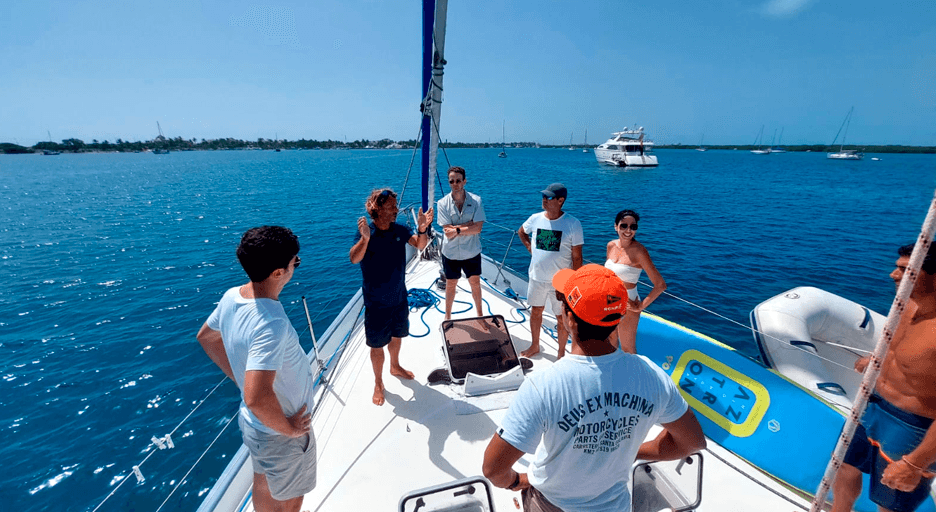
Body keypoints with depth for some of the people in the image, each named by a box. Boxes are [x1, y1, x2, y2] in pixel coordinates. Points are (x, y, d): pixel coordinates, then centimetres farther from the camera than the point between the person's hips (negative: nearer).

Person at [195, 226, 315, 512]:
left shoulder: (232, 296, -11)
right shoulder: (271, 324, -39)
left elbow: (206, 336, 7)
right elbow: (257, 398, -41)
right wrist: (289, 428, -23)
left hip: (252, 422, 7)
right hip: (278, 434, -7)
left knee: (263, 485, 32)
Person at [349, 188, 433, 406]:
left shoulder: (400, 230, -6)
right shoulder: (366, 232, -20)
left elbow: (420, 245, -9)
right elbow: (354, 259, -35)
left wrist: (422, 229, -30)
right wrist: (365, 239, -55)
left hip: (399, 298, 5)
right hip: (376, 304, -5)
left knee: (397, 336, 25)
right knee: (377, 345, 10)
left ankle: (395, 366, 51)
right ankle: (378, 383, 33)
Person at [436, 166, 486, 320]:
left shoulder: (476, 200, -8)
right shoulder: (443, 203, -9)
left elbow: (478, 228, -16)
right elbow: (448, 232, -16)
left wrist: (457, 229, -19)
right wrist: (469, 224, -19)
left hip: (472, 252, 0)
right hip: (451, 253, 0)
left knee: (475, 283, 14)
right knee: (451, 285, 15)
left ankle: (480, 313, 37)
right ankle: (448, 316, 37)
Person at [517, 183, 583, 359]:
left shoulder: (573, 224, -13)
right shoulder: (535, 219, -3)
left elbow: (577, 257, -11)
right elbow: (521, 232, 20)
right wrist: (530, 247, 6)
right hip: (537, 278, 4)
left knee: (563, 318, 9)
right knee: (535, 311, 18)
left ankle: (561, 353, 31)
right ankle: (535, 346, 40)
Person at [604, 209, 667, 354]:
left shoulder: (639, 251, -21)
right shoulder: (611, 245, -3)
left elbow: (660, 285, -20)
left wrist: (641, 306, -16)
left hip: (627, 305, -6)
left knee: (627, 349, 11)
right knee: (611, 341, 24)